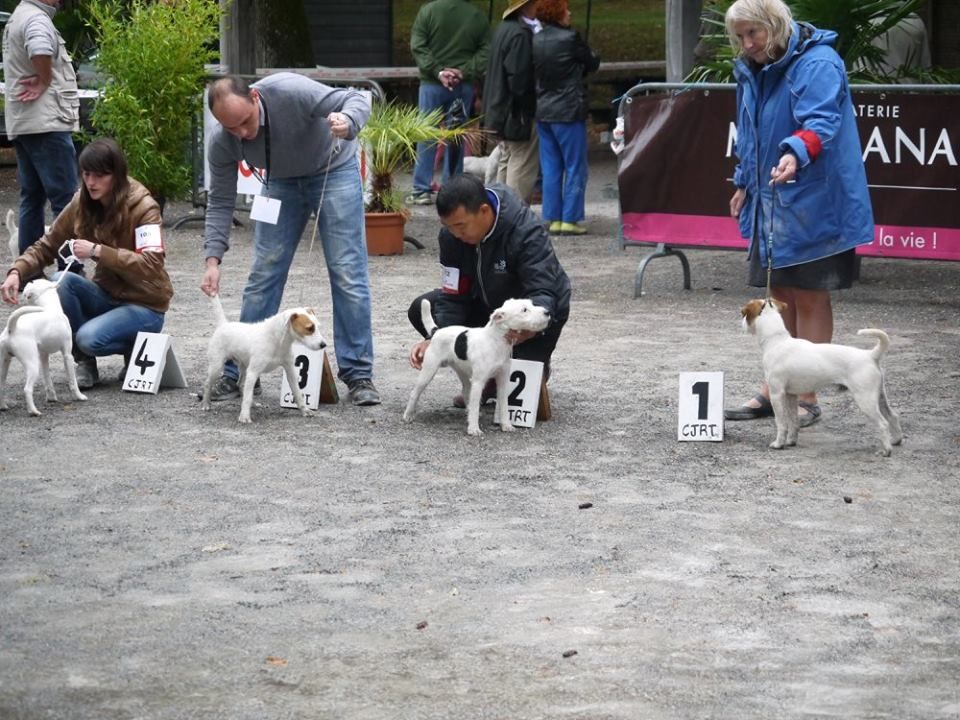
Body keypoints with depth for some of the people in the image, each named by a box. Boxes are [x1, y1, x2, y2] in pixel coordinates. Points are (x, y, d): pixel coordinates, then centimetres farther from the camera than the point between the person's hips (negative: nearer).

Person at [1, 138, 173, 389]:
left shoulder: (143, 208, -17)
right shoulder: (81, 204, -2)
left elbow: (151, 265, -29)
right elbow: (46, 246, 2)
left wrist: (97, 251, -36)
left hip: (145, 305, -6)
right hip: (107, 296, 6)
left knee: (89, 338, -31)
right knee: (63, 282, -24)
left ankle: (137, 350, 3)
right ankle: (84, 364, -8)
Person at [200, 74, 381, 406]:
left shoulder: (290, 92, -35)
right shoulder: (221, 143, -22)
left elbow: (356, 100, -32)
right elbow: (220, 202, -13)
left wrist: (346, 122, -56)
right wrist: (213, 259, -23)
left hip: (334, 169, -3)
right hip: (282, 180, 3)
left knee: (348, 273, -9)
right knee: (264, 273, -2)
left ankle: (358, 375, -5)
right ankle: (238, 372, 5)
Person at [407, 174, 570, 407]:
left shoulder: (526, 232, -34)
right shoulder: (452, 233, -18)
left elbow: (543, 293, -40)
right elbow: (453, 296, -16)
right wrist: (434, 339, -34)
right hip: (489, 304, 6)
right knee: (421, 310, -14)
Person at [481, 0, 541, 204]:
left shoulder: (504, 29, 10)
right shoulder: (521, 35, -21)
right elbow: (519, 82, -23)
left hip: (501, 111, 10)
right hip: (520, 117, -10)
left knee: (506, 163, 17)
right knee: (522, 171, -4)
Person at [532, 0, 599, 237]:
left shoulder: (535, 40, 4)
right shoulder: (570, 38, -14)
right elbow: (593, 64, -3)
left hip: (543, 111, 6)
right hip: (569, 111, -6)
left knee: (551, 169, 11)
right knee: (575, 168, 2)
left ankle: (552, 218, 11)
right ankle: (571, 219, 0)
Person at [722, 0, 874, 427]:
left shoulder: (817, 65, -16)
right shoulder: (752, 71, 12)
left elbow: (820, 121, -30)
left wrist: (797, 154, -47)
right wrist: (744, 183, 26)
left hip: (811, 204, -8)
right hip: (770, 202, 8)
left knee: (809, 299, -1)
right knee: (780, 298, 14)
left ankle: (806, 399, 5)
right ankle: (773, 391, 21)